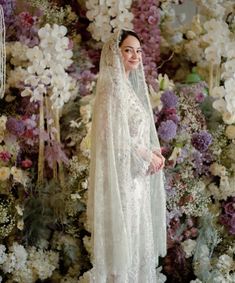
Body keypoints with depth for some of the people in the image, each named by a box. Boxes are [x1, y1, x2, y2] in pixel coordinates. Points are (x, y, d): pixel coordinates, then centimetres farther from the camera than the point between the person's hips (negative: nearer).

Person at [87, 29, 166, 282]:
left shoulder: (131, 85, 14)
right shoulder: (113, 86, -14)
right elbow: (114, 136, -20)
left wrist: (152, 151, 0)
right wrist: (147, 156, -12)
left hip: (136, 172, 9)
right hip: (122, 173, -9)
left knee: (135, 231, 14)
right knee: (124, 232, -1)